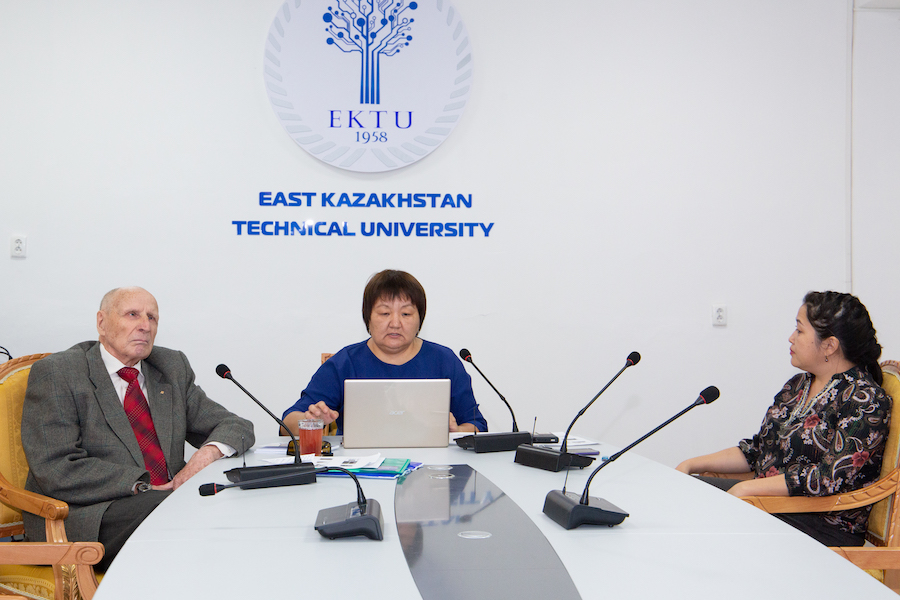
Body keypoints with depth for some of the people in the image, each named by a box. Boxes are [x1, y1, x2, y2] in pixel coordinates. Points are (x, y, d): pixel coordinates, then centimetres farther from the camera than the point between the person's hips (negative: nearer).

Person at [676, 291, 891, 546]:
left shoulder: (866, 401, -13)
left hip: (823, 528, -8)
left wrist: (747, 488, -22)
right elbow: (757, 450, 17)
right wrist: (692, 465, 6)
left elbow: (831, 477, -23)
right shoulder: (797, 385, 14)